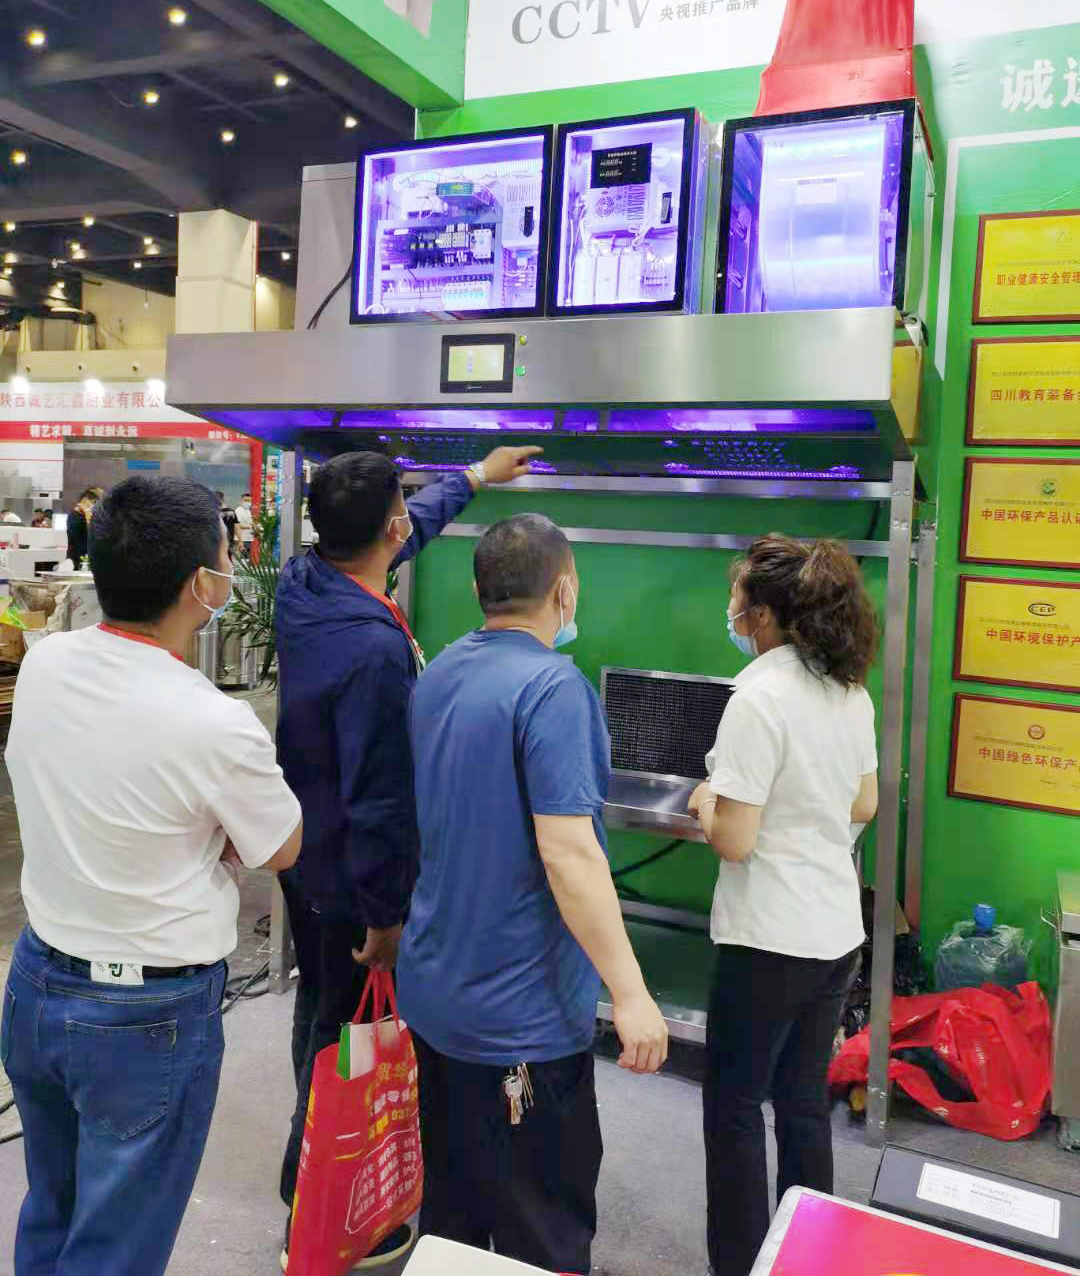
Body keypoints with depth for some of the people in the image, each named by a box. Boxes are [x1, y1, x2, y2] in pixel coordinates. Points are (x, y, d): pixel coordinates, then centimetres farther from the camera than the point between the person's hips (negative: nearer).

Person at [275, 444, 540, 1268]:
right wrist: (385, 916, -16)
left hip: (302, 858, 9)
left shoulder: (303, 583, -7)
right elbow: (381, 800, -28)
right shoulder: (375, 650, -33)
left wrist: (477, 476, 24)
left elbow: (400, 535, 11)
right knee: (349, 1038, 8)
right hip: (350, 880, -9)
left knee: (319, 1010, 25)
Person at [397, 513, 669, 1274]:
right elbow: (566, 853, -26)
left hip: (436, 990, 8)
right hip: (521, 1009, -8)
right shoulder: (552, 686, -21)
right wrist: (631, 993, -22)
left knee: (451, 1209, 22)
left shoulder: (441, 674, 5)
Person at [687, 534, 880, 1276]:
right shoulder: (851, 691, 4)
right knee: (804, 1105, 20)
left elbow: (734, 842, -20)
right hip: (838, 932, 8)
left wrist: (706, 801, -2)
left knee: (734, 1109, 9)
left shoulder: (759, 698, -21)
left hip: (772, 939, -8)